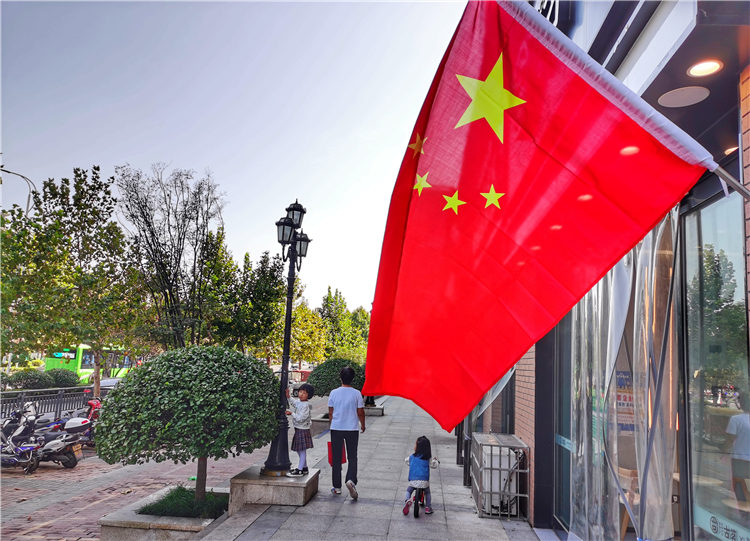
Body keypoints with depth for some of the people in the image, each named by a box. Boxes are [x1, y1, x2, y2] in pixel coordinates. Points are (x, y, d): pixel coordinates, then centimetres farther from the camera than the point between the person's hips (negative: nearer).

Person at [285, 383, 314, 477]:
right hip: (298, 429, 10)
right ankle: (304, 468, 30)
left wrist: (292, 413, -19)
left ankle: (299, 471, 3)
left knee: (302, 450, -3)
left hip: (303, 430, -10)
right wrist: (288, 396, 19)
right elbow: (293, 402, 32)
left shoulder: (305, 405, -19)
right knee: (299, 450, 18)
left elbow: (301, 418, -24)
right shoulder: (298, 402, 8)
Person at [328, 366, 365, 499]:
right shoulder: (356, 393, -7)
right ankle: (351, 480, -13)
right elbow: (360, 412, -2)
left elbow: (330, 412, 3)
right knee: (352, 457, 9)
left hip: (336, 428, 1)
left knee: (336, 458, 11)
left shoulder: (334, 393, -4)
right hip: (352, 429, -1)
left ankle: (337, 486, 17)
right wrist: (363, 425, 15)